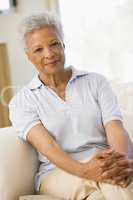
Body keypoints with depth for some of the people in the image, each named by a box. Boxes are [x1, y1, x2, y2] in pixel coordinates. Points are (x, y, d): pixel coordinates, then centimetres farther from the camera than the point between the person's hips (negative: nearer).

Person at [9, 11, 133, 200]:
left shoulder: (96, 82, 11)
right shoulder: (21, 101, 6)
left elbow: (116, 129, -3)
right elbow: (47, 146, -11)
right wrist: (84, 170, -32)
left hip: (104, 163, 2)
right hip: (57, 173, -2)